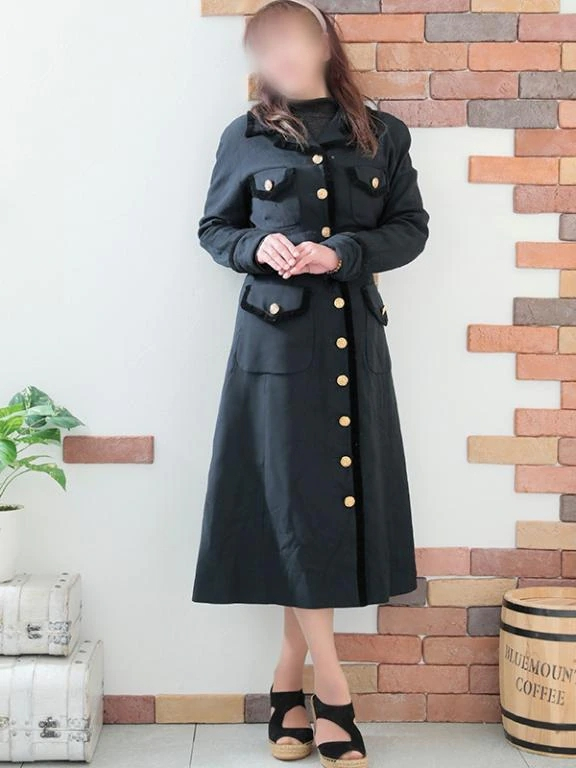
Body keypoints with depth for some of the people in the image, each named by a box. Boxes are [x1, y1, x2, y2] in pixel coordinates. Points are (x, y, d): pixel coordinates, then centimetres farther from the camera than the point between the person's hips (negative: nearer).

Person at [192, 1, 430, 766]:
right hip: (278, 337, -2)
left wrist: (345, 254, -10)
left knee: (342, 498, 2)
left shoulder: (383, 134, 8)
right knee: (296, 501, -5)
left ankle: (289, 679, 16)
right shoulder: (247, 138, 4)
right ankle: (332, 694, 3)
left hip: (355, 337, 2)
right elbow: (214, 228, 11)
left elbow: (412, 227, 8)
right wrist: (257, 248, -11)